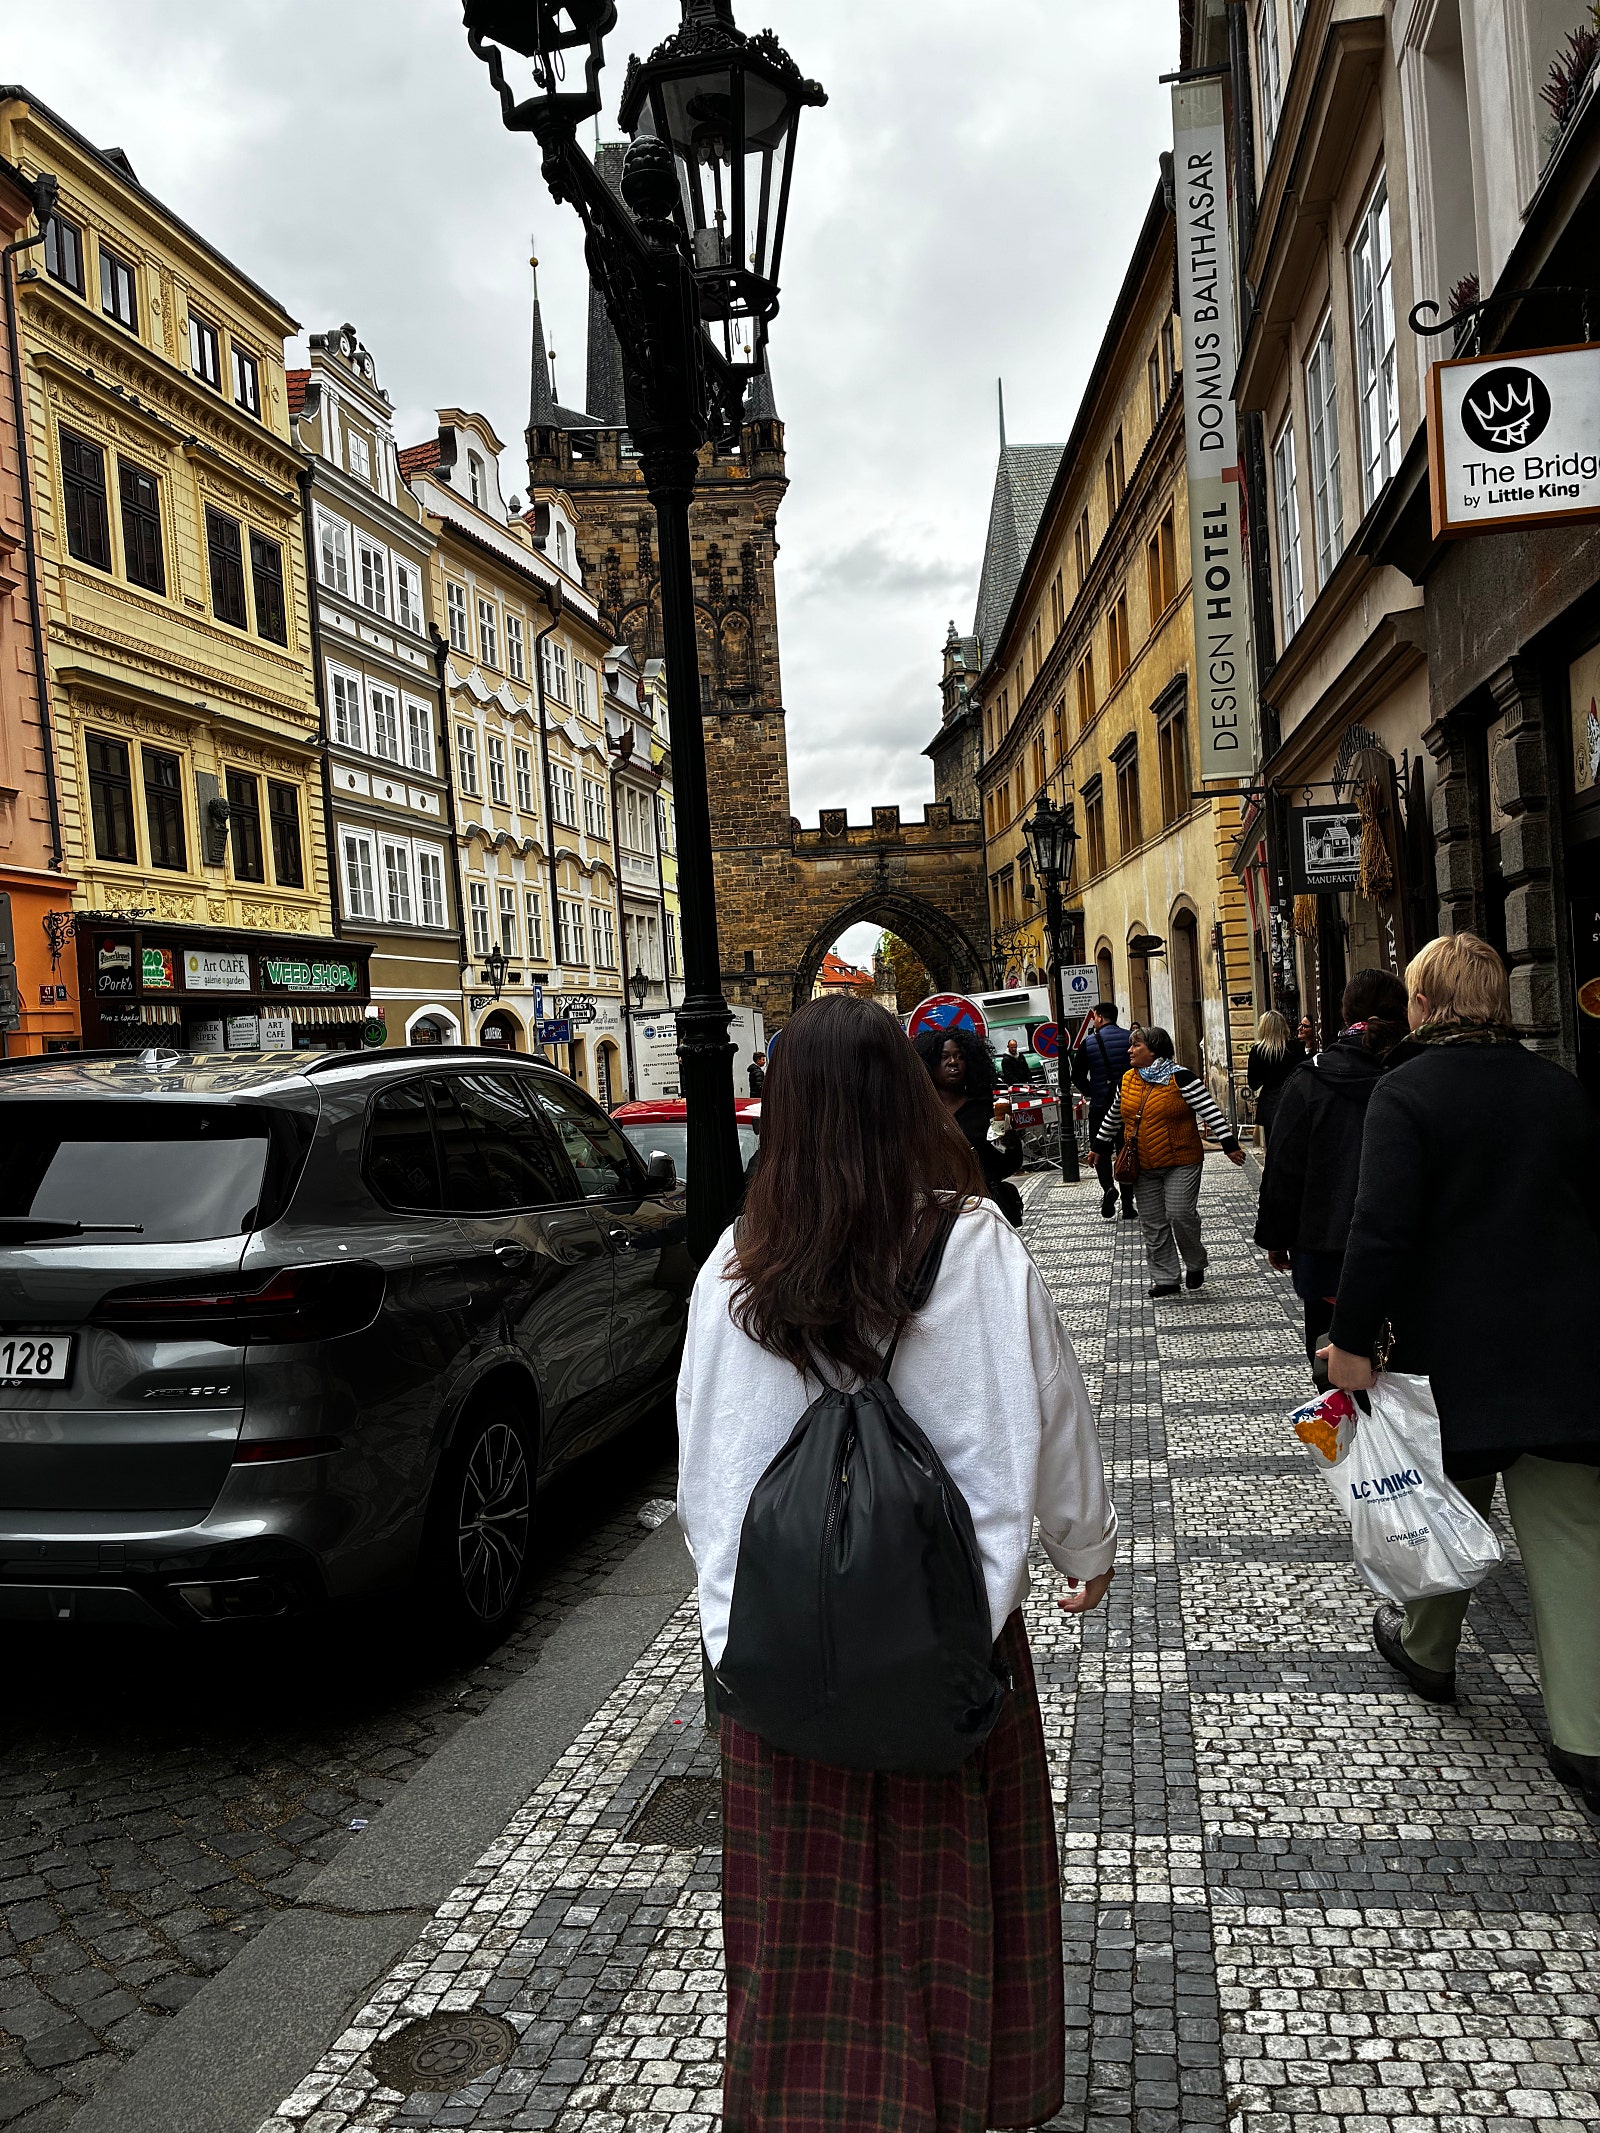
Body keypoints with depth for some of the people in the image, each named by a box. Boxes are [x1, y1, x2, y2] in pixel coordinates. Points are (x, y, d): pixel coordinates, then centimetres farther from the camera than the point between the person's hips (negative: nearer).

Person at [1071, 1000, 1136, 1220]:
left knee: (1101, 1152, 10)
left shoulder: (1089, 1043, -5)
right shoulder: (1130, 1039, 1)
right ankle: (1128, 1206, 11)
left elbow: (1077, 1076, -4)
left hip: (1100, 1106, -2)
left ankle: (1107, 1186, -17)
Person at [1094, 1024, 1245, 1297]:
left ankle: (1196, 1265, 16)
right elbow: (1113, 1116, 21)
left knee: (1181, 1215, -11)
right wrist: (1099, 1147, 25)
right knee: (1154, 1226, 5)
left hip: (1181, 1164, -6)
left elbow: (1210, 1111, -14)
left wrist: (1229, 1145, -20)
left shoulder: (1180, 1078, -11)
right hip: (1143, 1167, 6)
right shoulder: (1128, 1080, 7)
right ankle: (1166, 1280, 14)